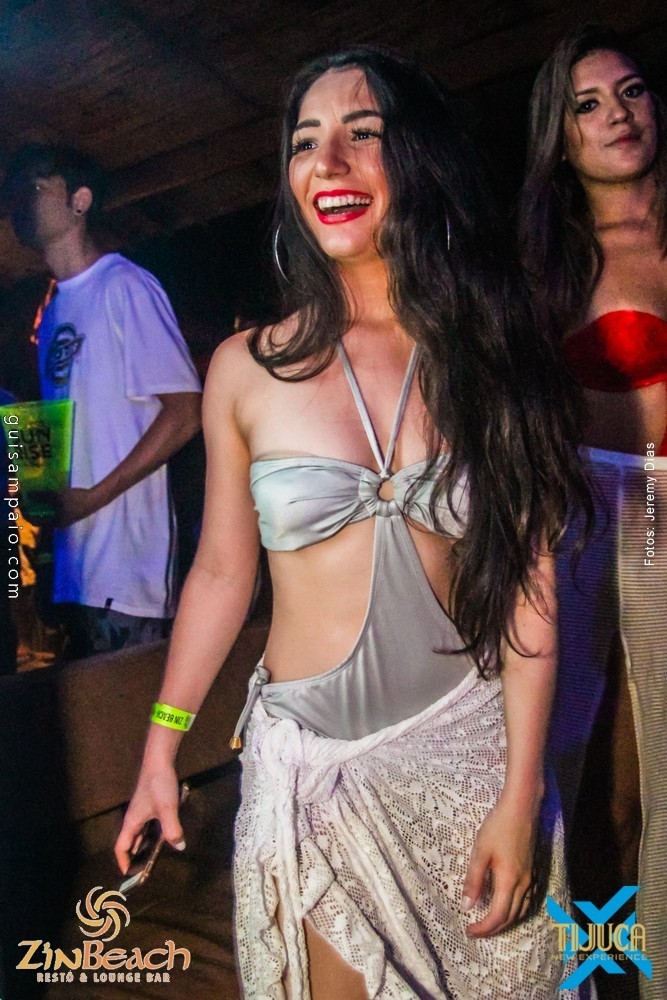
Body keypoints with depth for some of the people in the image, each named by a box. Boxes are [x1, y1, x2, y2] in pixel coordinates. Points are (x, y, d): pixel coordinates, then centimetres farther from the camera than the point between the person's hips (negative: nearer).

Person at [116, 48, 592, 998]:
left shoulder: (494, 354, -4)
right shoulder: (246, 369, -5)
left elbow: (529, 585, -6)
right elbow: (221, 572, 3)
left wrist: (520, 798, -9)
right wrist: (159, 752, 5)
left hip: (472, 743, 1)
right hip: (312, 764, 0)